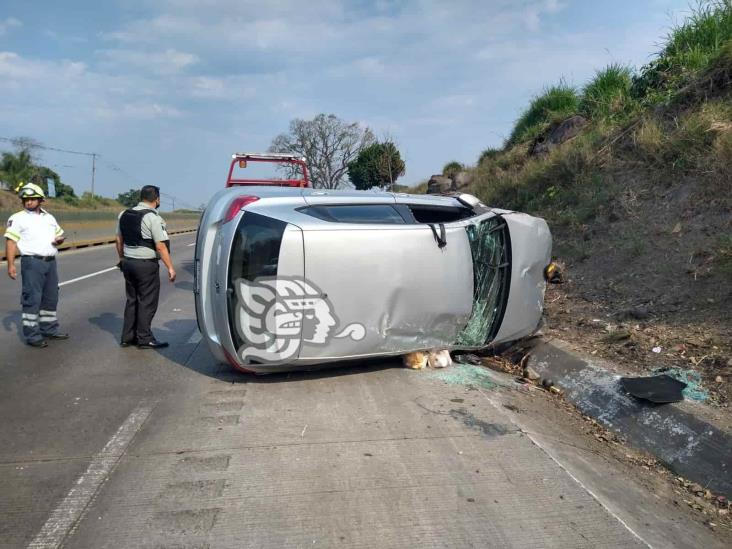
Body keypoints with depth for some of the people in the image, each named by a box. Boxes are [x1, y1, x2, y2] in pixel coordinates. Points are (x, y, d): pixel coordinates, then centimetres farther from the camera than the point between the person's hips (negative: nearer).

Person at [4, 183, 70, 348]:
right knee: (32, 299, -4)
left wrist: (60, 239, 1)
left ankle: (49, 329, 26)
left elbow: (60, 234, 26)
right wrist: (11, 264, -16)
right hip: (32, 262, -6)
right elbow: (11, 242, -7)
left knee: (51, 298, 13)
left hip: (50, 262, 6)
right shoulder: (18, 218, -2)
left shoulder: (49, 217, 16)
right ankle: (32, 335, 2)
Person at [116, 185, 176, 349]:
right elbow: (160, 246, -18)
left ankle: (127, 337, 21)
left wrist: (122, 259, 26)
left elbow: (119, 240, 15)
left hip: (128, 262, 7)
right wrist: (170, 268, -16)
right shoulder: (152, 217, -15)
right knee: (147, 302, 2)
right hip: (146, 265, -7)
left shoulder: (124, 215, 8)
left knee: (132, 300, 16)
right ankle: (144, 339, 7)